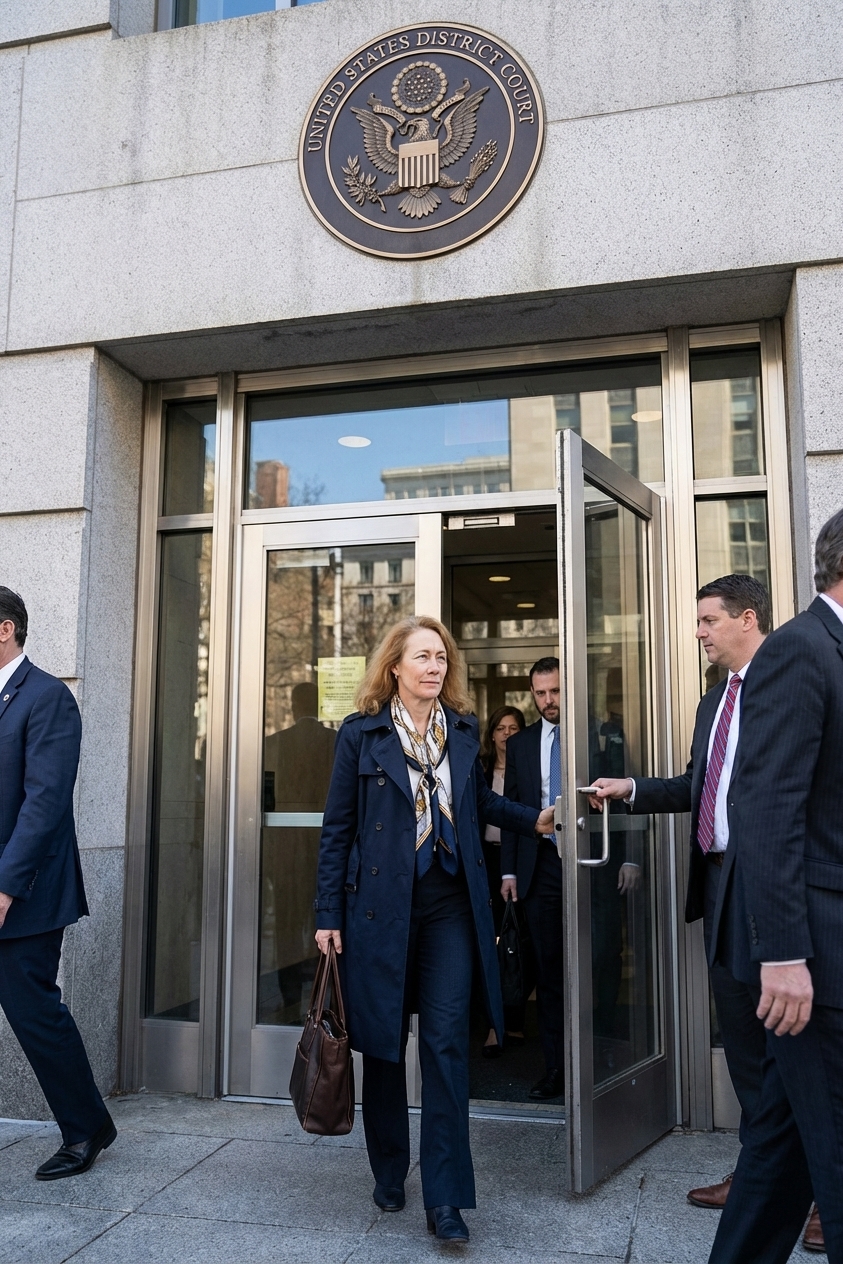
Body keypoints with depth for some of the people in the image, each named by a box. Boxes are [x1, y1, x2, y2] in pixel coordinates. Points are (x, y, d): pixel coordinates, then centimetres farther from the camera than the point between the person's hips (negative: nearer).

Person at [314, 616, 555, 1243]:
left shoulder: (464, 731, 7)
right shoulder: (361, 733, -2)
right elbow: (338, 828, -1)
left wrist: (533, 818, 6)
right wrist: (329, 914, -3)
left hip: (449, 904, 2)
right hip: (381, 904, -2)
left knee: (447, 1041, -2)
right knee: (383, 1041, 9)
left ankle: (446, 1198, 7)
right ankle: (389, 1173, 29)